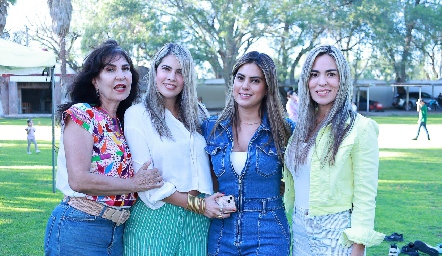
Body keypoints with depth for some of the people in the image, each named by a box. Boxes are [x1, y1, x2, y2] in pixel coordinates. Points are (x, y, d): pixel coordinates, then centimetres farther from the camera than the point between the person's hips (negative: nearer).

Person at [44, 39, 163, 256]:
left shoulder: (124, 122, 10)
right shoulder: (81, 114, -11)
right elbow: (79, 180, -20)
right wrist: (134, 184, -13)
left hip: (118, 231, 7)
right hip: (79, 229, -7)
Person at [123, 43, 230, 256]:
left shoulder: (196, 114, 12)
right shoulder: (137, 114, -5)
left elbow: (207, 166, 11)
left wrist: (211, 202, -6)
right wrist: (197, 204, -12)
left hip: (198, 221, 4)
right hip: (155, 216, -4)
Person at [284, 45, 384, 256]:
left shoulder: (360, 128, -13)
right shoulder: (302, 126, 5)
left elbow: (366, 196, -14)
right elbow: (291, 182, 10)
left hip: (337, 232, -5)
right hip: (299, 228, 6)